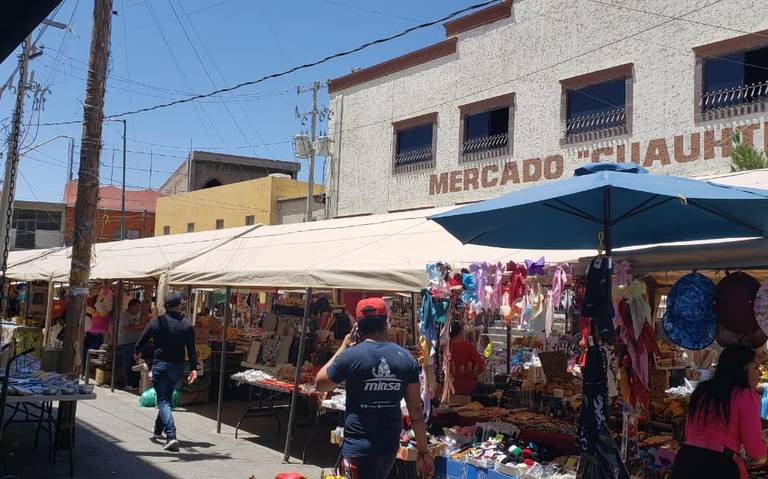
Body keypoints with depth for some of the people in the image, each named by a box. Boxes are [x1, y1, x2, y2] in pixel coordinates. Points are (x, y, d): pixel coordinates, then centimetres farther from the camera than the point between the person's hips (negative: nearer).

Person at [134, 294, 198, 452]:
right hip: (178, 367, 3)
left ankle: (171, 436, -20)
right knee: (167, 398, 20)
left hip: (160, 364, -3)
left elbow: (141, 340, 3)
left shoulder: (157, 321, -6)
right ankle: (158, 431, 35)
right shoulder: (187, 325, -1)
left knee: (163, 401, -5)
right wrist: (193, 368, 1)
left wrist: (137, 352, 23)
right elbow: (191, 349, -3)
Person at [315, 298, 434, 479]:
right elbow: (416, 410, -1)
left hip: (358, 447, -4)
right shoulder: (406, 358, -2)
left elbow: (319, 384, 4)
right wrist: (423, 452, 5)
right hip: (390, 445, 5)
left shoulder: (350, 356, -13)